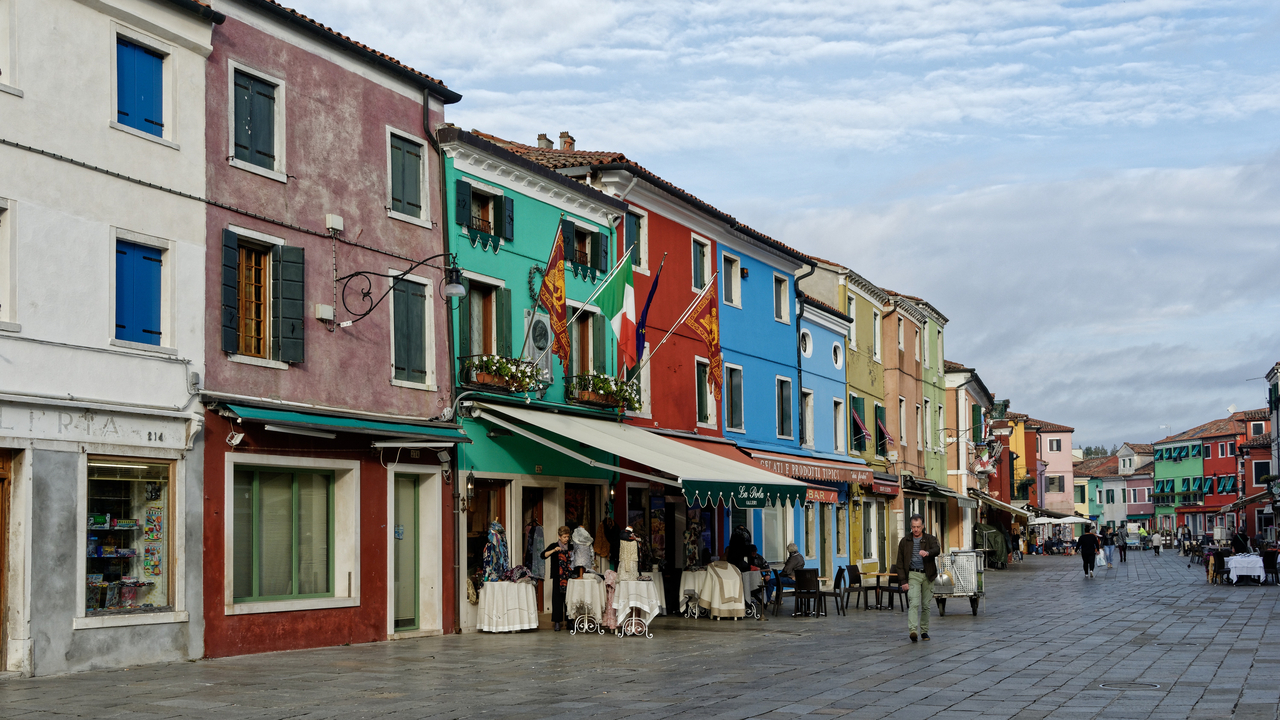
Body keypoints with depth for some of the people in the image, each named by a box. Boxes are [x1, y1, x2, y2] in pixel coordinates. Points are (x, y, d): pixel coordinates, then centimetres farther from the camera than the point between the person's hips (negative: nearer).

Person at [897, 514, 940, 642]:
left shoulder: (930, 539, 3)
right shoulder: (904, 542, 6)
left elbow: (937, 550, -20)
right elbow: (900, 563, 5)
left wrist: (928, 553, -43)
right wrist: (903, 581, -3)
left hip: (927, 575, 1)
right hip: (913, 575, -1)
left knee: (926, 605, 8)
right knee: (913, 603, -17)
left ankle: (924, 631, 21)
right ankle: (912, 631, -27)